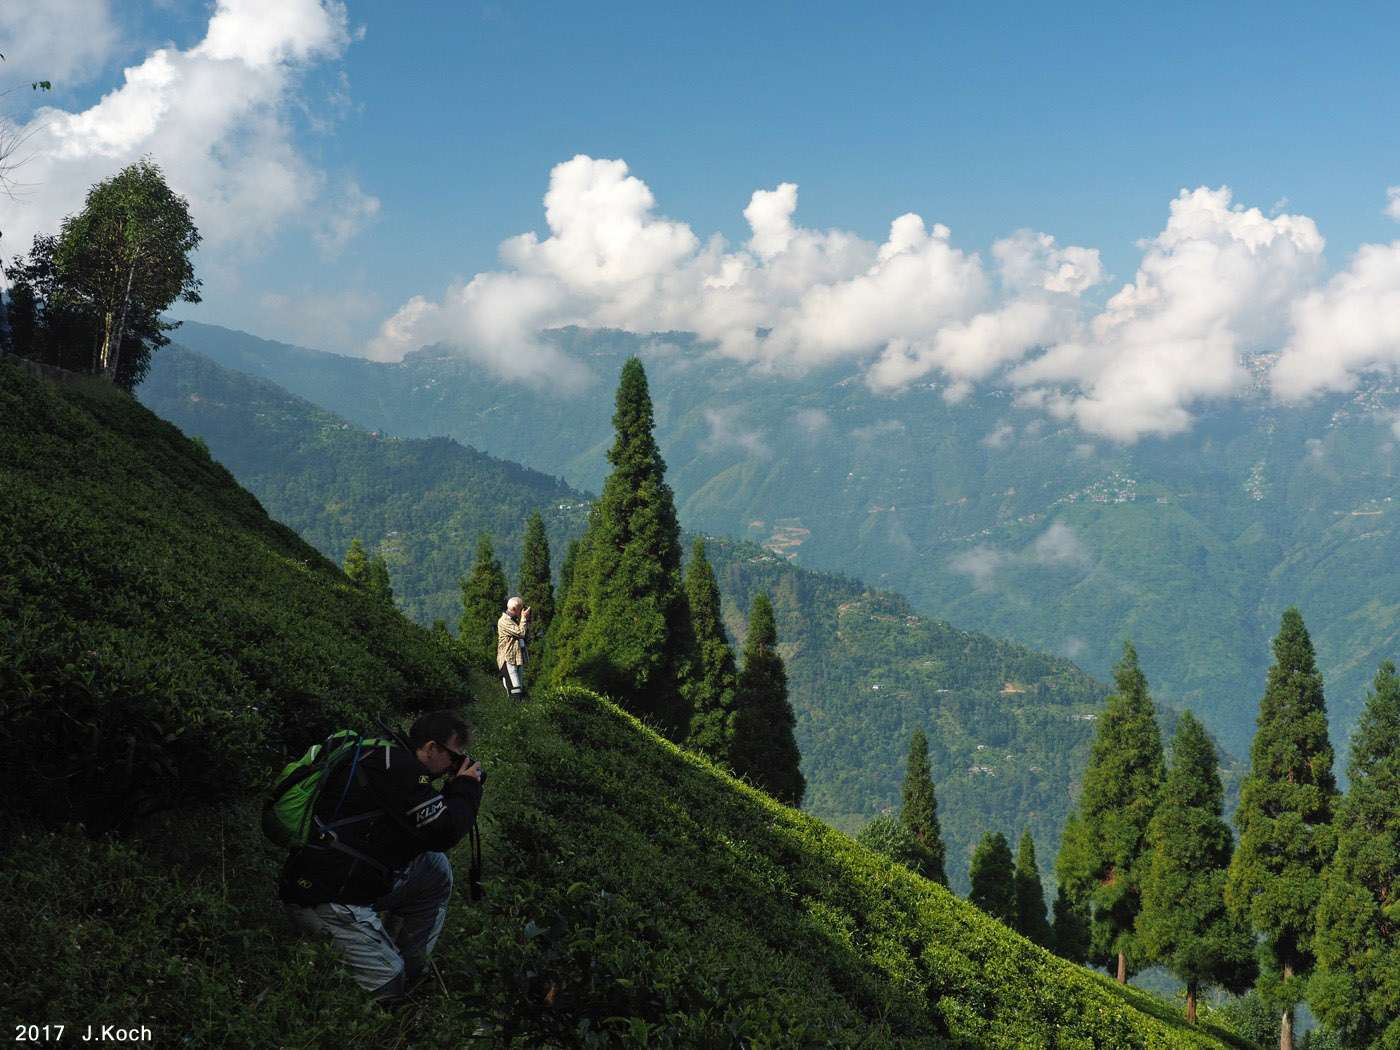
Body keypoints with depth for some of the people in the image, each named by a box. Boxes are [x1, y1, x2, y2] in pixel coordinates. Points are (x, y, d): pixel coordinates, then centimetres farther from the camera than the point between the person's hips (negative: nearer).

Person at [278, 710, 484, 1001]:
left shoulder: (397, 766, 15)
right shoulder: (396, 766, -15)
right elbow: (442, 832, -20)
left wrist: (455, 791, 12)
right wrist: (467, 786, -4)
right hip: (324, 899, -10)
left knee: (436, 867, 14)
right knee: (388, 982, -10)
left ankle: (410, 968, 16)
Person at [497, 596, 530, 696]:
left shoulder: (514, 620, 18)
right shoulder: (504, 621, -13)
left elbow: (527, 632, 18)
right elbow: (520, 632, -20)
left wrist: (526, 619, 9)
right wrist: (523, 618, -10)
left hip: (517, 658, 10)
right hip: (508, 660, -10)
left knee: (520, 688, 10)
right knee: (515, 691, -17)